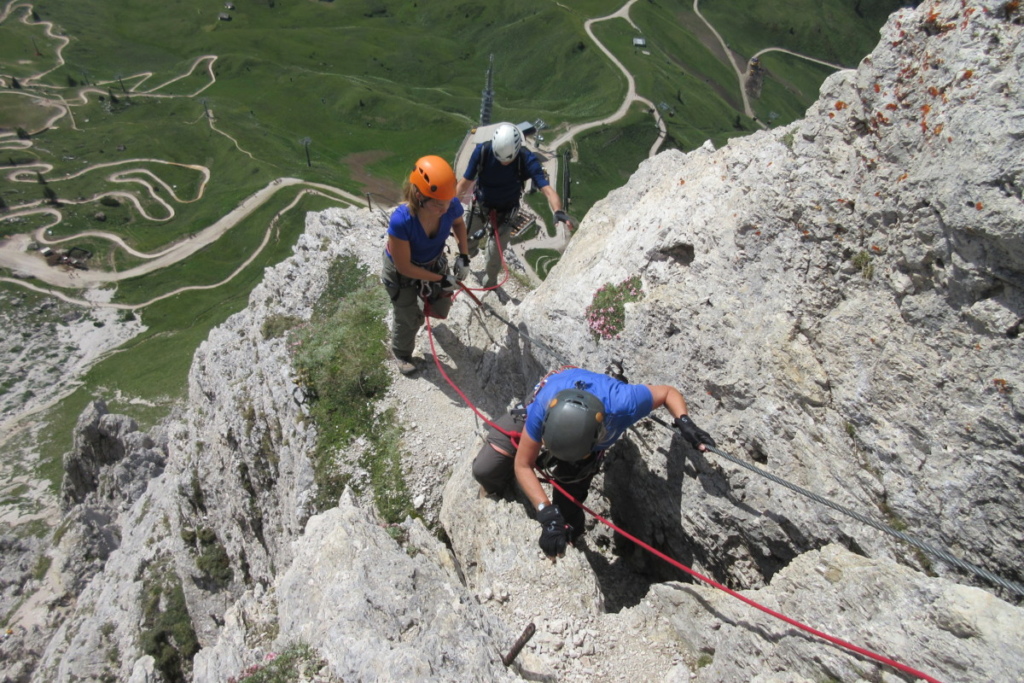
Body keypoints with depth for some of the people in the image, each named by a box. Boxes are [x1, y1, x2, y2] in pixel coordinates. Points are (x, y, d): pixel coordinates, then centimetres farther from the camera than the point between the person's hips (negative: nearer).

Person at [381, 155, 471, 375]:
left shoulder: (451, 206, -31)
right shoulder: (401, 221, -43)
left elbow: (458, 223, -3)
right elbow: (404, 266, -29)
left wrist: (464, 256, -12)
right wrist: (441, 279, -23)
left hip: (434, 263, 4)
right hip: (401, 272, -4)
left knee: (441, 309, 22)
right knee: (409, 318, 13)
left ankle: (423, 298, 59)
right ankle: (401, 353, 46)